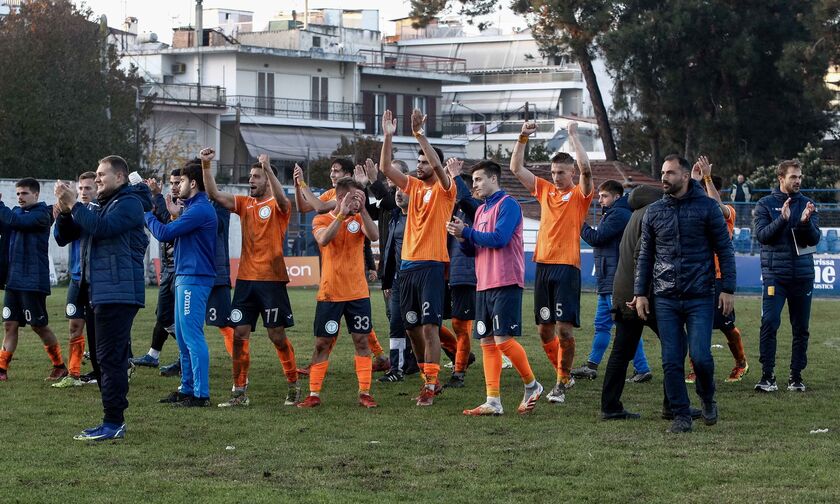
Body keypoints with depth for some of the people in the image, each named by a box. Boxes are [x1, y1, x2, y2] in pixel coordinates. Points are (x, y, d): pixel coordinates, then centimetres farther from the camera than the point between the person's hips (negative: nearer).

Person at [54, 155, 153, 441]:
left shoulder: (129, 203, -6)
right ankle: (113, 421, 17)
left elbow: (102, 227, -23)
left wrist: (73, 205, -17)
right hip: (97, 293, 10)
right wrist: (65, 211, -1)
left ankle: (114, 423, -13)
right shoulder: (100, 206, 21)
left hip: (118, 293, -10)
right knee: (100, 358, 11)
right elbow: (64, 236, 18)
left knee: (110, 358, -12)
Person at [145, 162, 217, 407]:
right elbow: (172, 229, 17)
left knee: (192, 336, -10)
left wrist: (147, 215, -1)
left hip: (194, 279, -11)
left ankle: (201, 394, -10)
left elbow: (164, 233, -17)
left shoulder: (200, 210, -15)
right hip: (185, 277, 11)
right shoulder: (195, 207, 20)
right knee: (183, 336, 14)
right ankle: (187, 388, 19)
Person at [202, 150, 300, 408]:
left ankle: (294, 386, 14)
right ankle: (239, 392, 8)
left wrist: (268, 168, -36)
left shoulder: (278, 206, -3)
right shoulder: (244, 204, 12)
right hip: (246, 279, 5)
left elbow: (281, 199, -27)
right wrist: (206, 166, -9)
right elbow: (214, 194, 3)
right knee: (239, 334, 2)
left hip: (272, 280, -5)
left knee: (277, 335, 0)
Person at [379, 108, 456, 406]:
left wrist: (419, 134, -27)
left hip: (432, 265, -7)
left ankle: (430, 387, -11)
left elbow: (437, 165, -22)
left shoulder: (444, 189, -3)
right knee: (412, 326, 10)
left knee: (430, 326, -11)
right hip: (408, 264, 7)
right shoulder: (414, 186, 13)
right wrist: (388, 137, -6)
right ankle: (430, 379, 22)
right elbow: (385, 168, 5)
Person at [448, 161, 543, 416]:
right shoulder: (481, 210, 19)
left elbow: (498, 238, -19)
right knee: (487, 342, 4)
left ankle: (532, 385, 8)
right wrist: (462, 237, -1)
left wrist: (467, 232, -10)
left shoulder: (508, 204, -7)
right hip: (484, 285, 9)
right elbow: (473, 250, 20)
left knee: (503, 339, -12)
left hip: (505, 284, -9)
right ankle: (493, 402, 4)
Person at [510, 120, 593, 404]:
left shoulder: (580, 194, 1)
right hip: (543, 265, 5)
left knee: (564, 329, -9)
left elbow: (585, 168, -18)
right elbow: (516, 168, 14)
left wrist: (573, 136, -13)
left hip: (567, 266, -5)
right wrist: (523, 138, 5)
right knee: (545, 329, 8)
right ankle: (564, 375, 24)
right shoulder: (545, 190, 15)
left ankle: (561, 384, -1)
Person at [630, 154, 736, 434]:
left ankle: (707, 398, 19)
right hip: (665, 299, 3)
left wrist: (728, 289, -5)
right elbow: (645, 255, 14)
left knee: (700, 356, -9)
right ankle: (681, 415, 9)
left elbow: (724, 250, 1)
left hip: (700, 297, -3)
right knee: (671, 361, 0)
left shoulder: (707, 207, -1)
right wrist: (640, 292, 7)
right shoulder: (654, 212, 9)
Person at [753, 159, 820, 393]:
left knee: (801, 328, 6)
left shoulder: (807, 204, 9)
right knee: (769, 324, -12)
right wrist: (782, 219, -22)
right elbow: (761, 234, -9)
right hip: (774, 274, -3)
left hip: (802, 275, 3)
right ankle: (768, 376, -9)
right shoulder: (765, 204, 3)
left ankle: (796, 376, 13)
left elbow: (815, 239, 1)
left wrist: (806, 222, -19)